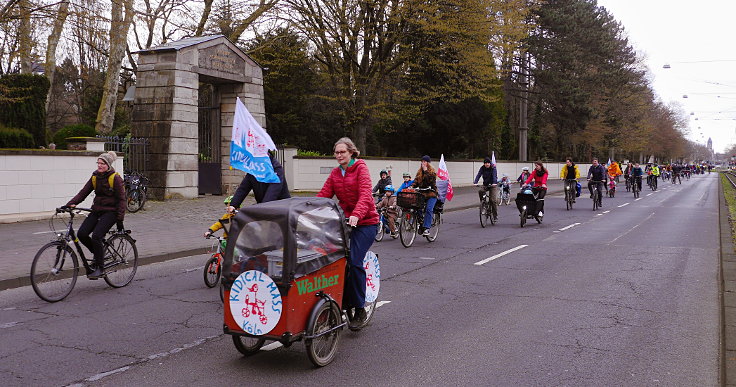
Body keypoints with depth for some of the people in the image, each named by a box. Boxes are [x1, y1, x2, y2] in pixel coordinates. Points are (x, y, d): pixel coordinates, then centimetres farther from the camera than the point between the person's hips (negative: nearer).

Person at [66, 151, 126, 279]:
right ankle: (98, 252, 17)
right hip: (96, 210, 6)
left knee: (96, 236, -22)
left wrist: (120, 220, -14)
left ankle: (100, 269, -11)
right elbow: (84, 192, 4)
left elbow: (121, 199, -10)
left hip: (110, 212, -6)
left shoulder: (115, 178, -9)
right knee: (81, 234, -11)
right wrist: (71, 204, -13)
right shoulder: (95, 176, 8)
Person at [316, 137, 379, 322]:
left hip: (365, 222, -6)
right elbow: (323, 194, 3)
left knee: (355, 262, -16)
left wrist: (356, 215, -37)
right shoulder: (335, 173, 12)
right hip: (344, 220, 6)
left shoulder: (361, 168, -7)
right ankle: (344, 300, 7)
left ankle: (359, 306, -2)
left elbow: (365, 194, -20)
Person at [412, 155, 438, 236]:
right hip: (421, 193, 5)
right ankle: (421, 226, 3)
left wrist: (426, 171, -15)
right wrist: (412, 186, -5)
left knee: (428, 209, -20)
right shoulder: (419, 171, 16)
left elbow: (431, 179, -16)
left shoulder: (432, 171, 2)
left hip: (431, 193, -5)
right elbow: (416, 181, 13)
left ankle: (427, 228, -23)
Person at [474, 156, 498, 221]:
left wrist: (494, 183, -46)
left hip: (493, 185, -3)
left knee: (493, 200, -13)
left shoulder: (493, 168, -12)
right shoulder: (482, 168, -3)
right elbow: (478, 175, -16)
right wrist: (475, 182, -34)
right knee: (480, 191, -29)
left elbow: (494, 175, -27)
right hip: (485, 185, 3)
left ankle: (495, 216, -4)